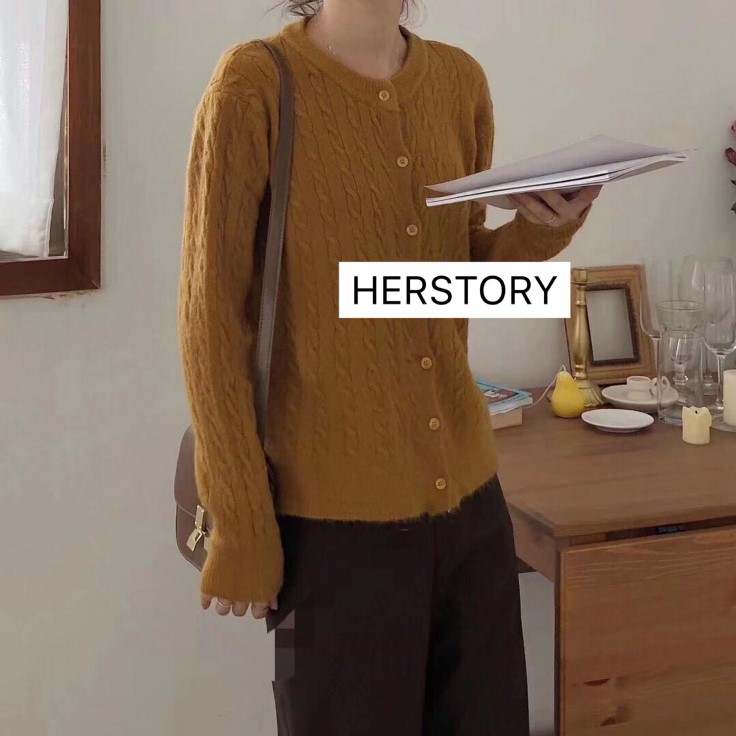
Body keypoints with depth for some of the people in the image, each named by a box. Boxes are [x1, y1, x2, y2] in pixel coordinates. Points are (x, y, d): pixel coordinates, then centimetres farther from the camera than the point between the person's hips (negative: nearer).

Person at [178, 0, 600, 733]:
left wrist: (541, 227, -7)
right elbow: (212, 318, -11)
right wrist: (241, 532, -11)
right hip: (336, 511, -5)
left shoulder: (460, 79, 5)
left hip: (467, 490, 6)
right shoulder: (256, 82, -12)